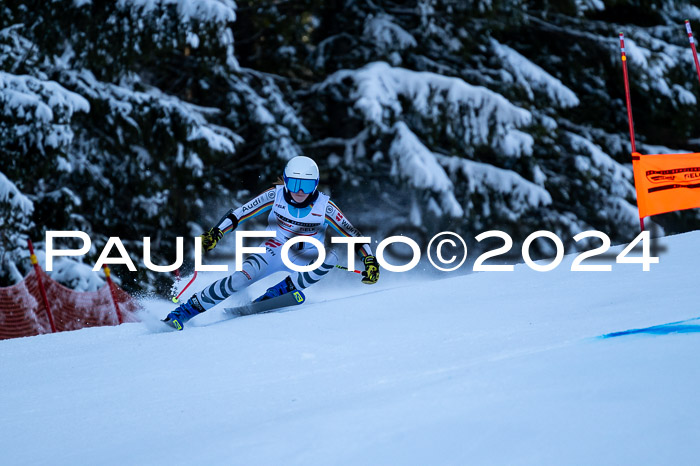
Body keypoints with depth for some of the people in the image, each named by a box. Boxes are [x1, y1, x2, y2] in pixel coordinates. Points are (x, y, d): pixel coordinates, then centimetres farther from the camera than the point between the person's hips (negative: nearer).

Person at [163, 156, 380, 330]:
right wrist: (216, 232, -18)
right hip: (274, 251, -1)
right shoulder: (275, 195, -13)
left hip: (304, 260, 1)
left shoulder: (324, 207, -15)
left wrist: (370, 260, -22)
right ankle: (188, 309, -17)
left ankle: (279, 292, -21)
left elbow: (352, 234, -12)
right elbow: (239, 213, -8)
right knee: (240, 279, -27)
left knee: (331, 257, -30)